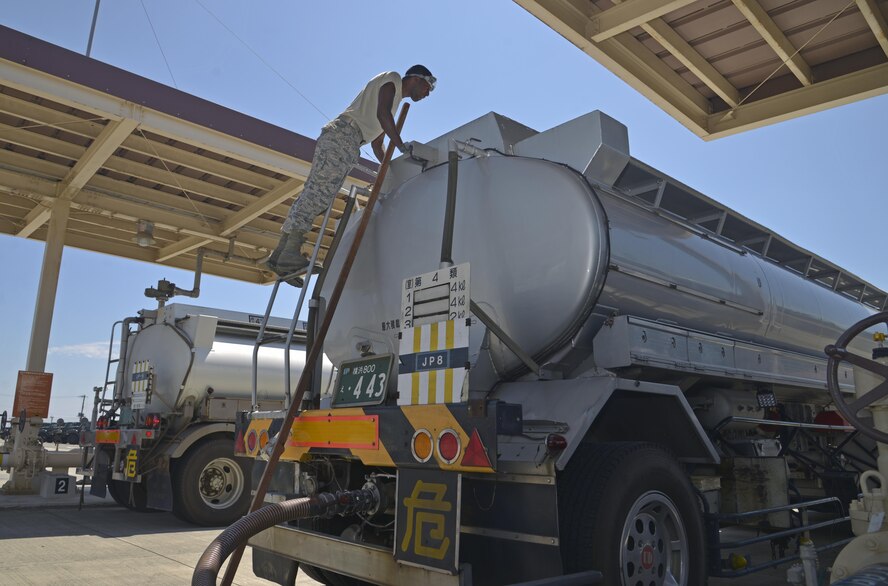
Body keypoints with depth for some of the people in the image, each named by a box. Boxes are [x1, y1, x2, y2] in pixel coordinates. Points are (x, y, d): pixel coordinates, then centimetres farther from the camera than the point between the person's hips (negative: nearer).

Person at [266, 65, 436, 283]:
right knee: (320, 191, -19)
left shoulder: (395, 101, 35)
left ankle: (280, 254, -2)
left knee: (313, 194, 1)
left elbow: (377, 145, 35)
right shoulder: (392, 79, 8)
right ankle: (291, 252, -27)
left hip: (337, 138, 10)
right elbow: (382, 113, -11)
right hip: (343, 133, -10)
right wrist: (402, 147, -13)